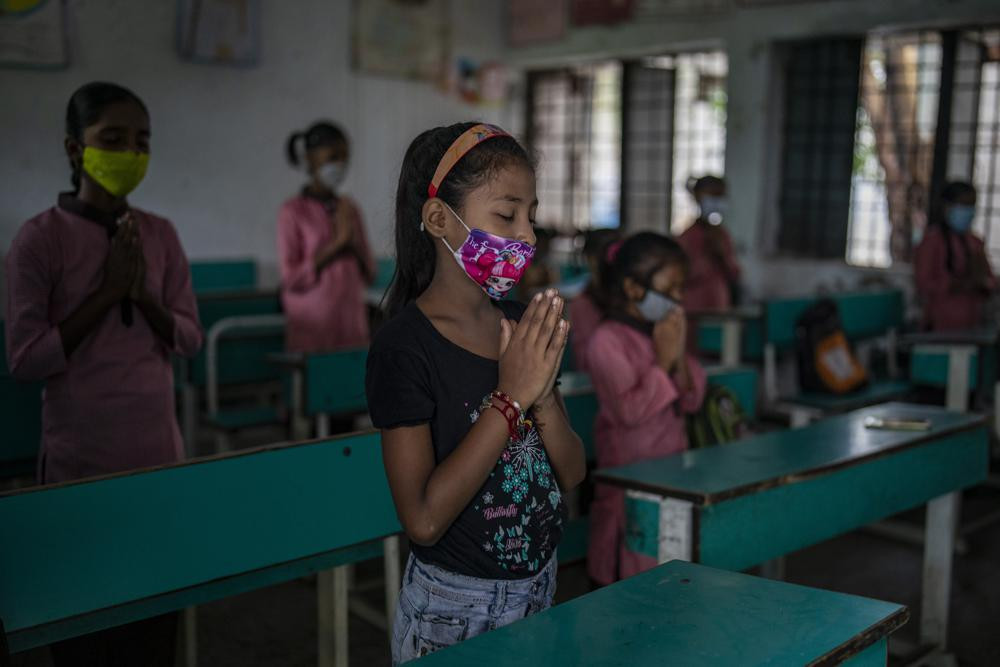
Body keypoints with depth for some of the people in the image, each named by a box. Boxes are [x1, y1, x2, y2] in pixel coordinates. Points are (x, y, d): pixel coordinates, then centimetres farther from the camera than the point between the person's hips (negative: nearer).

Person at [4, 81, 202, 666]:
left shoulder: (160, 235, 4)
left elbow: (190, 339, 6)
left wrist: (142, 294, -11)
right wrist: (107, 293, -15)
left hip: (159, 454, 4)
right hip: (80, 462, -4)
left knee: (157, 618, 10)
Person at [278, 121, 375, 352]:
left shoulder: (350, 209, 10)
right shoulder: (293, 211, -4)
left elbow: (370, 275, 12)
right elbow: (291, 278, -9)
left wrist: (355, 243, -7)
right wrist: (335, 244, -14)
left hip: (352, 324, 4)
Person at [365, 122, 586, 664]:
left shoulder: (522, 325, 1)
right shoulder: (404, 347, -19)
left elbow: (571, 474, 2)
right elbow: (423, 520, -25)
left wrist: (542, 396, -17)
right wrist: (510, 399, -25)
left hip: (538, 593, 6)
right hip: (453, 612, -6)